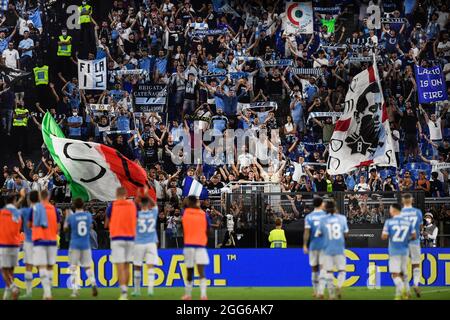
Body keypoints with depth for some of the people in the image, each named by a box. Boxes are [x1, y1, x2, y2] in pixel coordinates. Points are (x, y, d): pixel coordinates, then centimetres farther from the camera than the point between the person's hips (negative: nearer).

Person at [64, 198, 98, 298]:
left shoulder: (71, 217, -9)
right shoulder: (88, 215, -2)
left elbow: (65, 228, 8)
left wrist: (67, 216, 21)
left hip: (75, 245, -2)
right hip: (86, 245, 2)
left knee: (73, 267, 5)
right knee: (88, 266, 13)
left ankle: (75, 290, -3)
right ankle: (93, 284, -10)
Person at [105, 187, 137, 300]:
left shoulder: (112, 205, -2)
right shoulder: (133, 205, 6)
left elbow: (106, 224, 7)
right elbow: (135, 222, 12)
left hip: (117, 238, -3)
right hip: (130, 238, 3)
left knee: (120, 266, -8)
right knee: (127, 266, 12)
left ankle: (123, 292, -21)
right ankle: (125, 292, 16)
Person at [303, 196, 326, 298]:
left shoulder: (309, 217, 2)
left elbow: (306, 232, -6)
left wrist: (305, 245, -5)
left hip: (313, 245, 2)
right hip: (324, 245, -2)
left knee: (314, 267, 12)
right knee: (323, 266, -5)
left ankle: (315, 290, 19)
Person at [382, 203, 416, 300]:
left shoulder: (389, 222, -7)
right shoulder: (408, 221, 3)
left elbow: (384, 237, -8)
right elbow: (414, 236, 4)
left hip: (394, 251, -4)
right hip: (404, 251, 4)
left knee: (395, 274, -4)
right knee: (401, 273, 13)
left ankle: (402, 288, -29)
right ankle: (399, 294, 13)